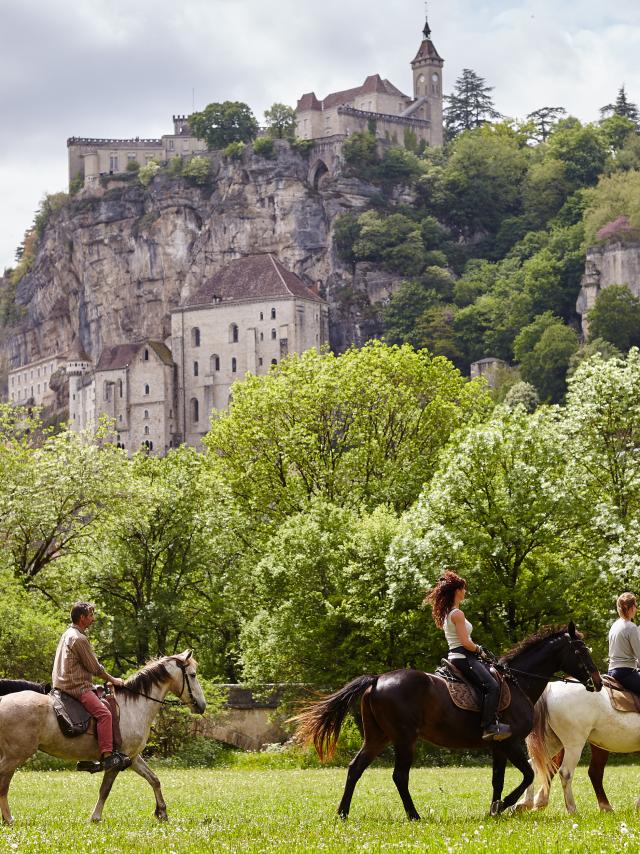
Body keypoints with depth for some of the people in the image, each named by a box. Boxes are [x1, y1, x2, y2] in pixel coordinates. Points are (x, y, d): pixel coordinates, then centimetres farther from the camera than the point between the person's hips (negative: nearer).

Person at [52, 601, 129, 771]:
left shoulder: (68, 634, 19)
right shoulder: (79, 638, -14)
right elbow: (94, 667, -10)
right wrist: (112, 680, 3)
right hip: (77, 687, -11)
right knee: (104, 713, -22)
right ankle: (107, 756, -32)